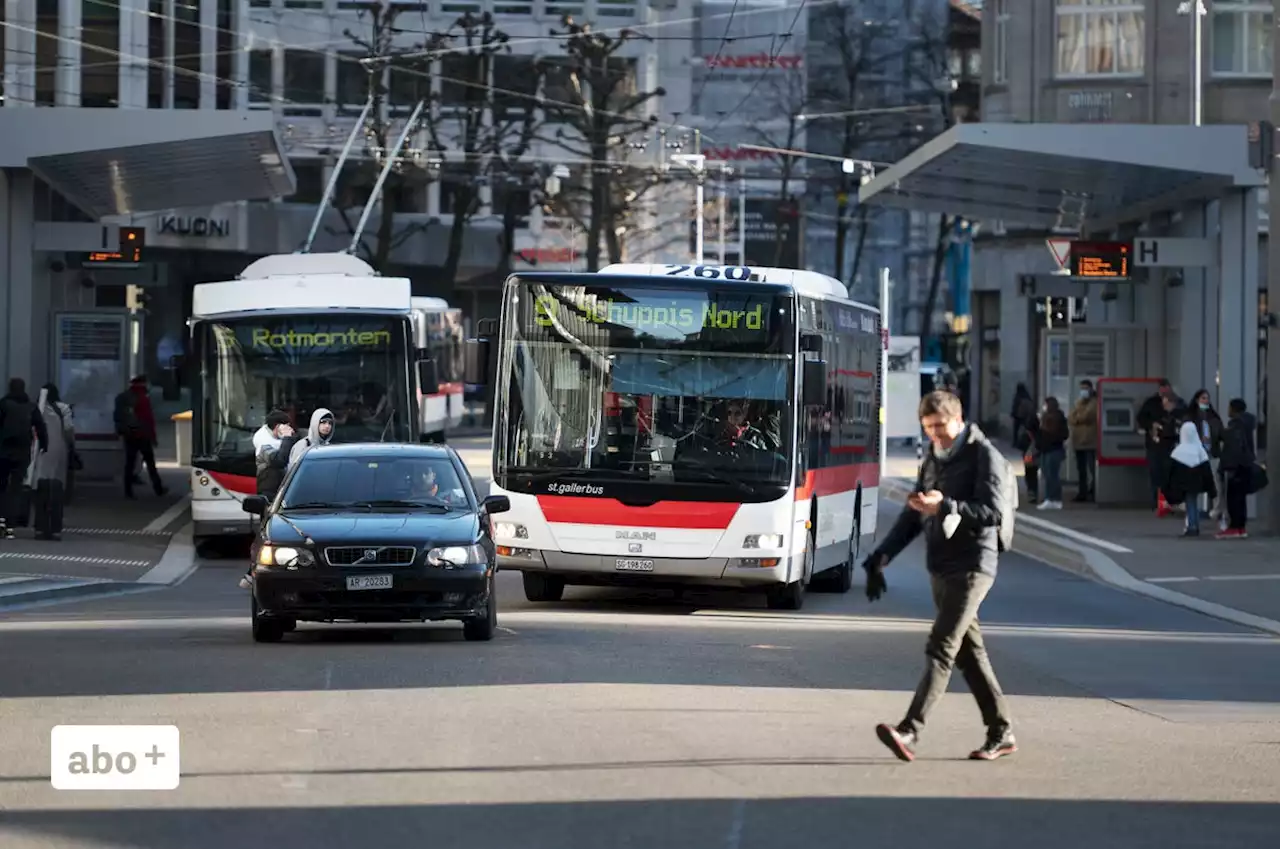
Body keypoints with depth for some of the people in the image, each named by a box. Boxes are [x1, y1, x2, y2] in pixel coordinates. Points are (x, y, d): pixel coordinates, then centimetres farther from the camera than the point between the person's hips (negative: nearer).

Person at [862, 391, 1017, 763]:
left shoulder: (984, 455, -8)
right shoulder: (933, 459, 16)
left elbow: (994, 511, -17)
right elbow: (914, 515, 20)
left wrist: (945, 506, -28)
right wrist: (881, 557, 12)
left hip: (971, 567, -8)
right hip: (940, 568, 8)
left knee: (941, 648, -16)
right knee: (969, 652, 11)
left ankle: (910, 731, -27)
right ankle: (1002, 733, 18)